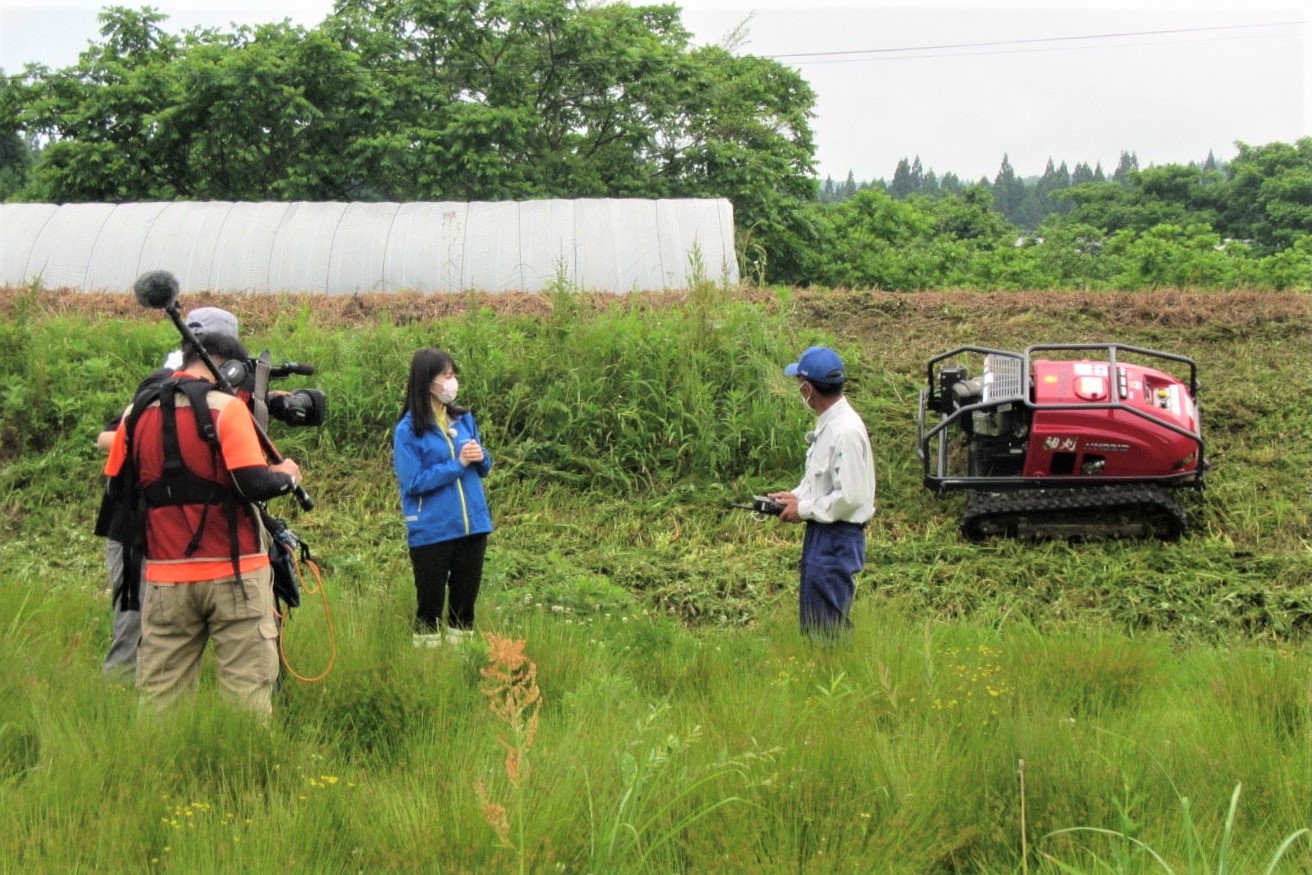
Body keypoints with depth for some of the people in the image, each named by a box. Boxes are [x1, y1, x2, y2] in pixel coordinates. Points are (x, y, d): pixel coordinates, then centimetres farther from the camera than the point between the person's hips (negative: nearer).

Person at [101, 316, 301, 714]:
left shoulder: (137, 413, 5)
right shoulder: (226, 408, -10)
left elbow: (118, 484, 13)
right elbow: (255, 484, -17)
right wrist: (287, 474, 3)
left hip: (165, 578, 4)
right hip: (233, 574, -4)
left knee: (158, 695, 9)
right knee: (247, 691, 0)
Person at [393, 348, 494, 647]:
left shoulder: (464, 418, 6)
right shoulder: (408, 430, -9)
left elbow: (483, 468, 14)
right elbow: (414, 482, -15)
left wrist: (481, 457, -9)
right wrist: (458, 464, -17)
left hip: (472, 527, 5)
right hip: (431, 532, -5)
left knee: (464, 605, 13)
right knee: (430, 608, 5)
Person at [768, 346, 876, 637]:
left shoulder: (846, 430, -22)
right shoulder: (826, 424, 9)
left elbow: (850, 496, -25)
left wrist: (804, 509, -14)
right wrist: (797, 495, 6)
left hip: (837, 540, -10)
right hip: (821, 534, 10)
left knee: (826, 628, -5)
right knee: (811, 623, 18)